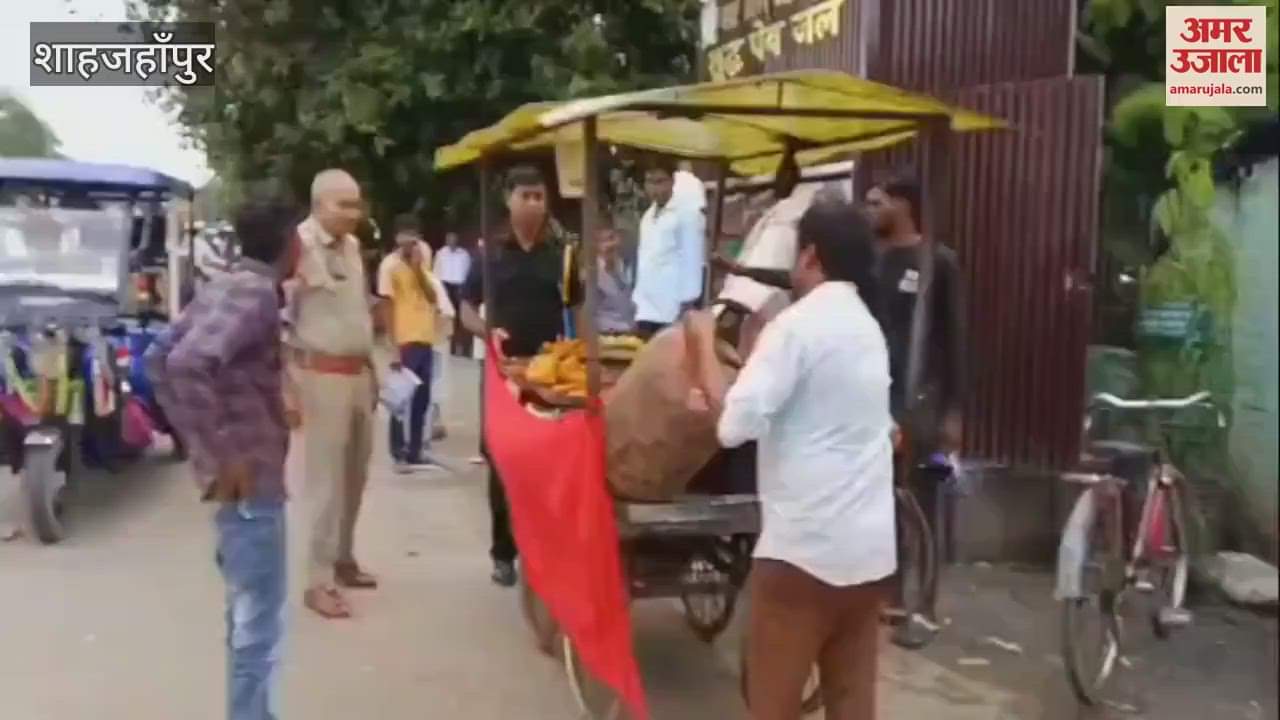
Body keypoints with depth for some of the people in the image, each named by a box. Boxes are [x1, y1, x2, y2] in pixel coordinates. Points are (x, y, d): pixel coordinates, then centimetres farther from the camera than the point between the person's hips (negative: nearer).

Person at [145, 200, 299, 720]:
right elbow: (188, 365, -30)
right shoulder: (256, 293, -16)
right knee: (259, 622, -1)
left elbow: (158, 358, 17)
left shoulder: (224, 286, 11)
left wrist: (198, 438, 15)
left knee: (248, 613, 21)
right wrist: (223, 456, -24)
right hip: (249, 476, -10)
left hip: (239, 468, 10)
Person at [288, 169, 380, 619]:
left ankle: (343, 557, 32)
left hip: (359, 371, 8)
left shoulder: (352, 245, 10)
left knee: (355, 474, 16)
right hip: (322, 375, -8)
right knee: (327, 478, -4)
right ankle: (319, 581, 4)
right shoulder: (301, 245, -15)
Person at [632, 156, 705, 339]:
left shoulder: (687, 214, -6)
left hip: (674, 309, -7)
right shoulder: (647, 216, 17)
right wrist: (638, 299, 16)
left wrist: (687, 303, -12)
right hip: (647, 308, 7)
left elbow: (692, 260, -9)